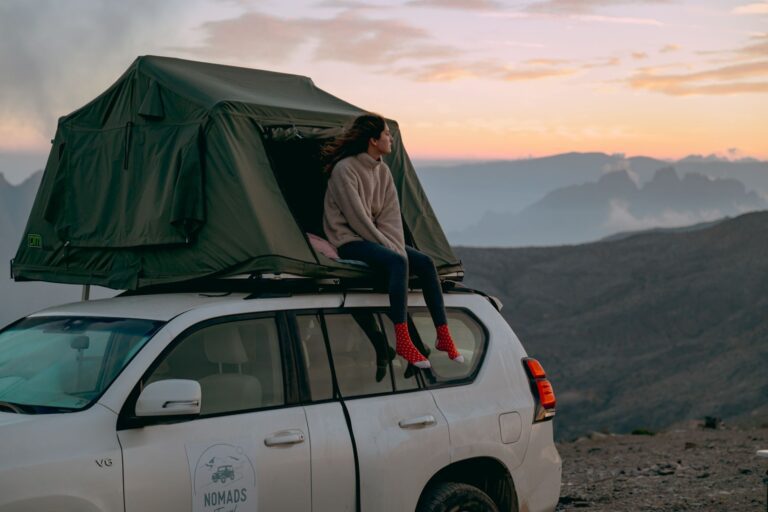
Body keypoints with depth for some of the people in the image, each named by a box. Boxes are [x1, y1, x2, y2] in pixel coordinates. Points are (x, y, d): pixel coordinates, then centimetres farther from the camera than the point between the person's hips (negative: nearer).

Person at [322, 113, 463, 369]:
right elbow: (357, 218, -19)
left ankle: (443, 337, -7)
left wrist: (397, 247, -12)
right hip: (348, 240, -8)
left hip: (376, 238, 8)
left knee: (425, 263, -9)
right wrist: (391, 249, -17)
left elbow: (390, 215, 5)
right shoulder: (344, 170, -15)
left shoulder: (382, 170, 10)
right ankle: (402, 342, -35)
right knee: (397, 262, -32)